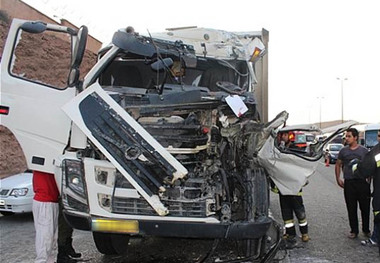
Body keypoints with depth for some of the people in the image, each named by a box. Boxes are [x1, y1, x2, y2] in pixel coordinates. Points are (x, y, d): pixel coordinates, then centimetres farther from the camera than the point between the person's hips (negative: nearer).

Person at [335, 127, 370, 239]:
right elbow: (338, 165, 15)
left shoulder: (364, 150, 2)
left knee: (365, 207, 5)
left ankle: (366, 229, 23)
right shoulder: (343, 151, 7)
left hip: (363, 182, -1)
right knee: (351, 208, 5)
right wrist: (338, 179, 7)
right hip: (349, 183, 1)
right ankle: (354, 230, 17)